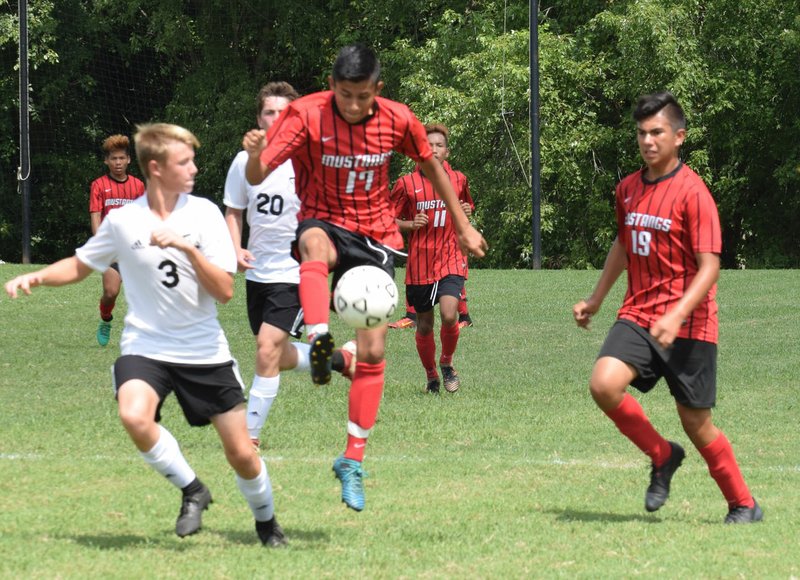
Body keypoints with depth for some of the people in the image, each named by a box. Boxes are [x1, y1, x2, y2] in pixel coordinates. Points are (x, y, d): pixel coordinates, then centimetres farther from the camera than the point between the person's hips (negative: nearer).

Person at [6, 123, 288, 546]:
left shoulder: (204, 213, -4)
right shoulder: (122, 221, -3)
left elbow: (225, 291, -10)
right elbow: (81, 265, 14)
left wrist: (188, 248, -23)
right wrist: (35, 277, -3)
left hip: (205, 352, 1)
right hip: (145, 346, 0)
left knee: (241, 454, 2)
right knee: (135, 416, -32)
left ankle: (266, 521, 33)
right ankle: (191, 491, -8)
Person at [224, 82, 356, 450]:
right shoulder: (244, 161, 1)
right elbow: (233, 212, 12)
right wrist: (236, 250, -6)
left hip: (296, 272, -5)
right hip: (258, 272, 5)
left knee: (268, 348, -16)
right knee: (280, 358, 15)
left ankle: (250, 434, -7)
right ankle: (342, 358, 43)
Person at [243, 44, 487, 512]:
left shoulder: (398, 120, -9)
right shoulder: (307, 115, -16)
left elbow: (432, 165, 11)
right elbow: (258, 176, -25)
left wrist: (463, 227, 14)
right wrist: (256, 153, -49)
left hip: (376, 236, 2)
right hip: (325, 222, -2)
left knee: (373, 351, -3)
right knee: (315, 242, -42)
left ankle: (354, 460, 10)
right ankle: (320, 344, -59)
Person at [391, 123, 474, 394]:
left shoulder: (459, 180, 6)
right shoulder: (406, 183, -1)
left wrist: (466, 213, -1)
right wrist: (410, 224, -13)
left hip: (451, 260, 0)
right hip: (419, 264, 0)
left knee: (449, 315, -20)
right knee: (424, 326, 6)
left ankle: (447, 363, 7)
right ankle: (431, 376, 27)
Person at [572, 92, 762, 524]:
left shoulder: (692, 192, -12)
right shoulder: (628, 189, 8)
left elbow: (709, 267, -17)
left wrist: (677, 316, -29)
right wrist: (595, 300, 31)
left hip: (688, 326, -5)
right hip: (637, 315, 5)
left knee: (696, 423, 1)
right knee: (604, 384, -20)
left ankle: (743, 505, 22)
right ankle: (662, 457, 4)